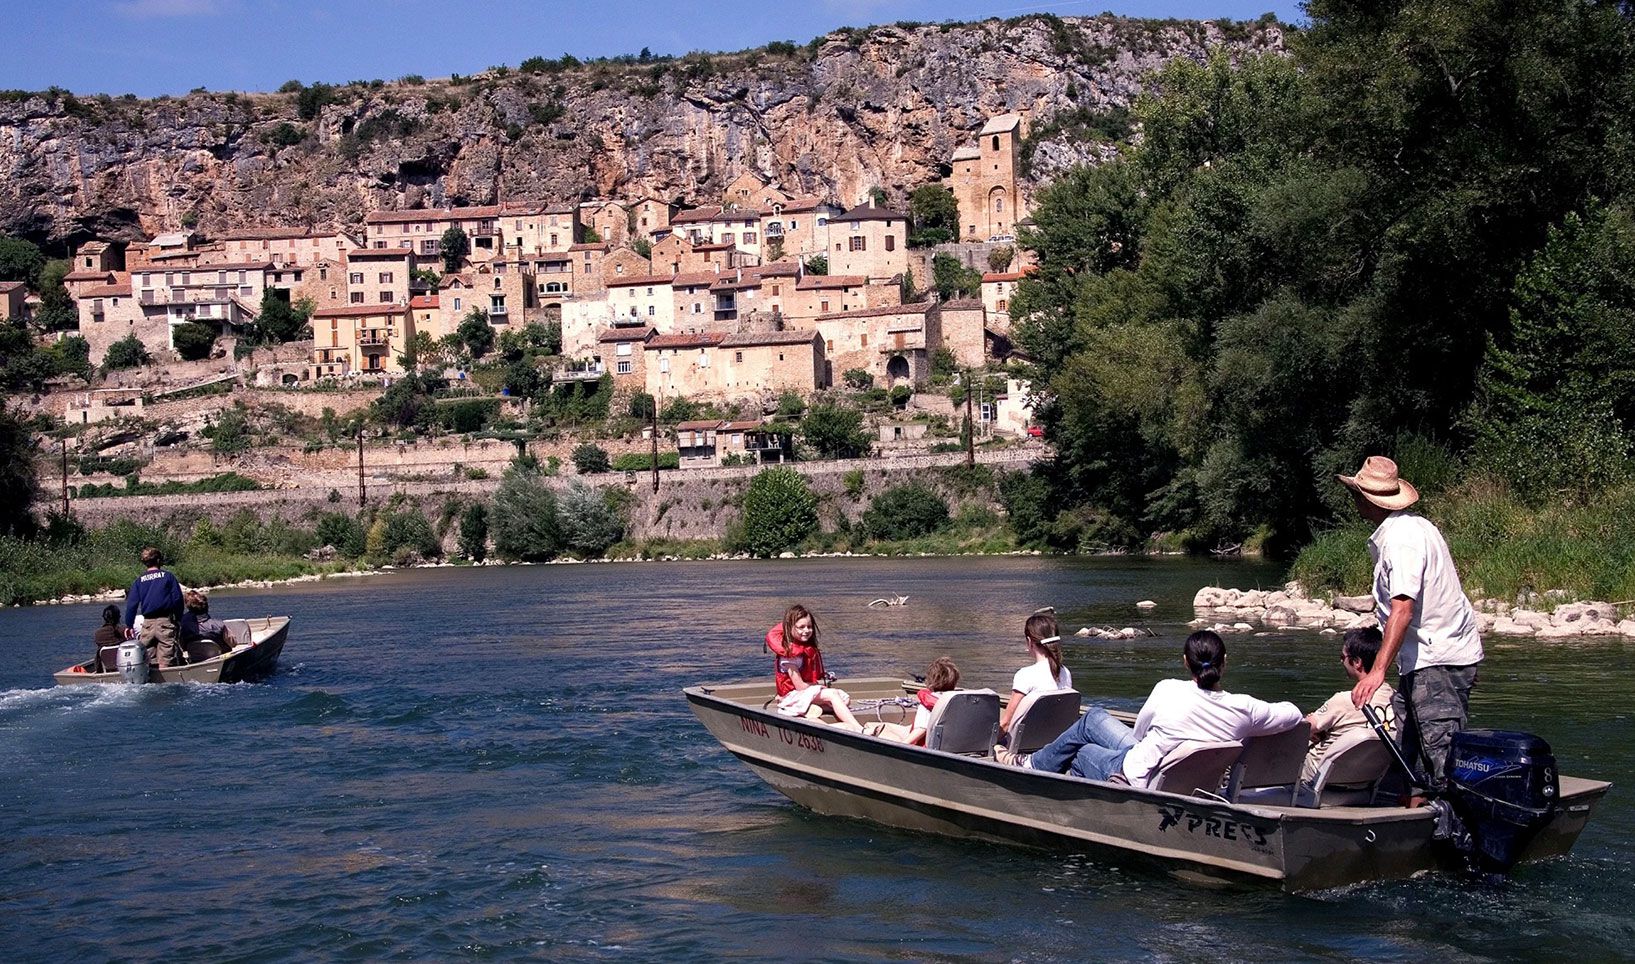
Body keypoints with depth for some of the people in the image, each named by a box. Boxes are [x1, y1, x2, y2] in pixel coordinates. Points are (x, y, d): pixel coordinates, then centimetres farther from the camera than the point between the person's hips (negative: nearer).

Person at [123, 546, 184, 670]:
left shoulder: (139, 581, 8)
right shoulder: (168, 577, 1)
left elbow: (131, 604, 5)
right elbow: (177, 599, -2)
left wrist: (129, 625, 11)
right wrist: (178, 619, 8)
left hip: (147, 623, 3)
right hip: (165, 621, -3)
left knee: (148, 659, 8)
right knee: (166, 659, -3)